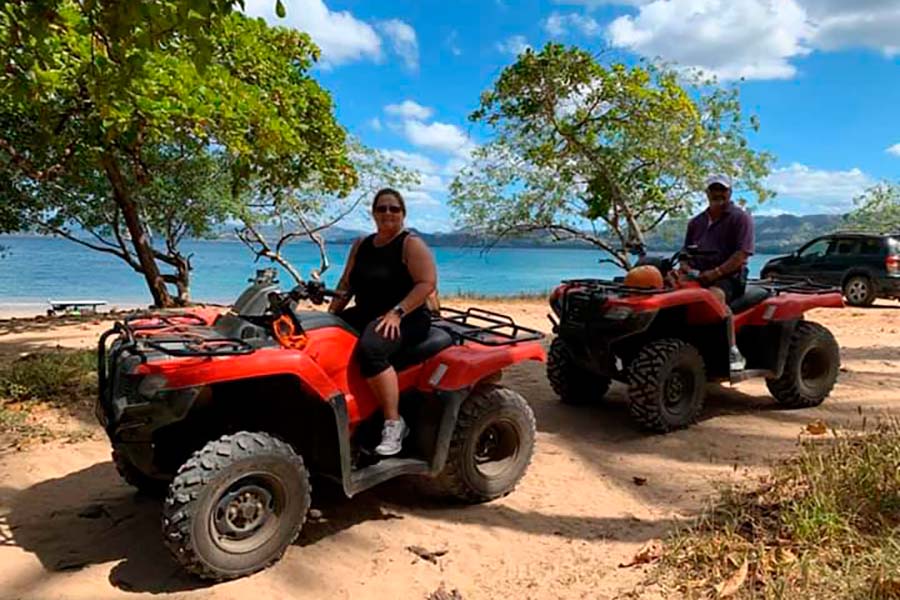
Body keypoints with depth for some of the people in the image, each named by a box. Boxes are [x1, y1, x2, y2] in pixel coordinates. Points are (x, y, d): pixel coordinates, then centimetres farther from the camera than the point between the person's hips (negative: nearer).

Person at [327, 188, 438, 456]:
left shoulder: (411, 244, -5)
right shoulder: (361, 245, 15)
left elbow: (427, 283, -16)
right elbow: (346, 283, 17)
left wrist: (397, 312, -25)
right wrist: (331, 313, 2)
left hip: (407, 318, -7)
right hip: (365, 314, 8)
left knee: (370, 349, -36)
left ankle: (394, 423, -27)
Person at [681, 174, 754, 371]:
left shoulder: (741, 218, 4)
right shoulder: (696, 222, 22)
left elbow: (742, 255, -8)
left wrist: (716, 272, -20)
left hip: (730, 276, -6)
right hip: (698, 276, 6)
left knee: (715, 295, -38)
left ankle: (733, 352, -31)